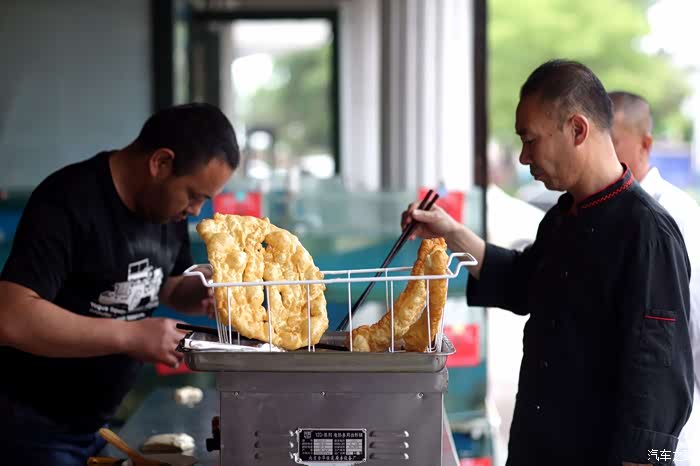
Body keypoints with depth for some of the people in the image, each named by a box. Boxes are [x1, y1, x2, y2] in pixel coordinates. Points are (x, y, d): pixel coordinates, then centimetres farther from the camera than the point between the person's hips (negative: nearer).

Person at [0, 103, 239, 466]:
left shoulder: (167, 205, 2)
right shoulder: (68, 204, -22)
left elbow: (172, 285, 18)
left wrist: (207, 295, -5)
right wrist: (132, 336, -30)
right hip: (30, 425, -7)